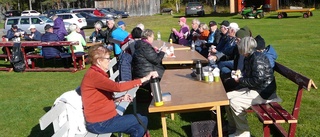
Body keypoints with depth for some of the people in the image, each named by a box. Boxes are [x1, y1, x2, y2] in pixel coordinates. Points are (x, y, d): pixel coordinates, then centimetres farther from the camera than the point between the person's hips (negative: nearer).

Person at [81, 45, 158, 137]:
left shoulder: (97, 74, 14)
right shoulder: (93, 75, -18)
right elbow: (117, 87, -30)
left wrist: (121, 99, 1)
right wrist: (144, 79, -28)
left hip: (105, 118, 9)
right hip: (99, 123, -9)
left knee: (139, 126, -2)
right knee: (142, 121, -10)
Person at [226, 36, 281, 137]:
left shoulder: (258, 59, -20)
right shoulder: (250, 58, 9)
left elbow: (257, 81, -26)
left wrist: (240, 80, -14)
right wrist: (240, 76, 5)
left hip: (263, 93, -10)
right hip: (252, 89, 10)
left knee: (234, 103, -25)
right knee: (227, 97, 3)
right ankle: (232, 128, 15)